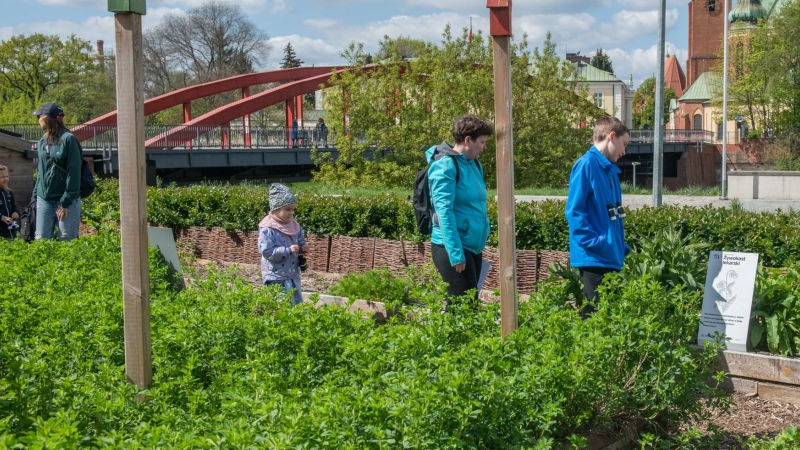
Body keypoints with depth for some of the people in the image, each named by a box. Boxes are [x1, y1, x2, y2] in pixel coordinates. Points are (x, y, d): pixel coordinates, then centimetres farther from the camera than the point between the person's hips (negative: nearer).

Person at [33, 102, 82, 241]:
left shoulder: (68, 139, -8)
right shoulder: (42, 142, 13)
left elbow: (74, 172, -12)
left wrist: (65, 202, -15)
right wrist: (35, 197, 10)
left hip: (67, 200, -6)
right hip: (44, 199, 6)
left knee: (67, 241, -4)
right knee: (41, 240, 3)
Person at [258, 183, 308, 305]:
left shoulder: (293, 225, 5)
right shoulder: (267, 229, -18)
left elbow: (300, 240, 20)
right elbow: (267, 252, -23)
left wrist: (302, 248, -3)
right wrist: (288, 250, -28)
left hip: (293, 274, 8)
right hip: (276, 277, -8)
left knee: (297, 303, 15)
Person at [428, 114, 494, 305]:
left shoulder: (474, 164, 13)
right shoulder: (446, 166, -13)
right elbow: (444, 211, -18)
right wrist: (455, 253, -21)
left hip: (474, 246, 9)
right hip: (451, 247, -9)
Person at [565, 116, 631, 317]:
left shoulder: (610, 170, 16)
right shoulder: (586, 164, -11)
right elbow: (574, 210, -17)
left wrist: (621, 246, 15)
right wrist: (594, 241, -21)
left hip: (612, 258, 9)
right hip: (594, 258, -9)